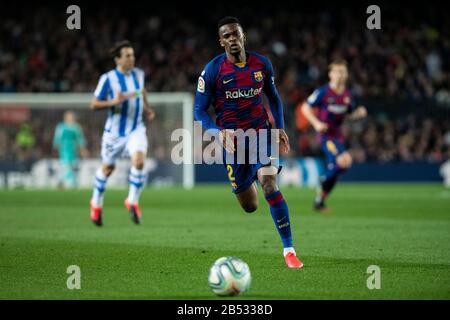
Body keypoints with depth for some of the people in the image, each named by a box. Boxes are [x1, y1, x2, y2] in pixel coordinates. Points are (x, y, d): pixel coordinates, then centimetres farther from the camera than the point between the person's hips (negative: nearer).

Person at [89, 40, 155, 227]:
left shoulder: (139, 74, 0)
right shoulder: (108, 78, -14)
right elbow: (94, 104, -10)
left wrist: (146, 108, 7)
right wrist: (113, 102, -26)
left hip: (136, 129, 2)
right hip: (115, 132, -2)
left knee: (139, 161, -22)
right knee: (107, 168, 12)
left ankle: (132, 201, -5)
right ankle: (96, 203, 36)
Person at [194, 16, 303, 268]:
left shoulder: (262, 64, -2)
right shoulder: (212, 70, -10)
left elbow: (274, 97, 15)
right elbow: (200, 110, -6)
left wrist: (280, 127, 3)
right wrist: (218, 132, -23)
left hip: (260, 132, 1)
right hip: (231, 138, -1)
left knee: (270, 184, -23)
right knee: (250, 206, 6)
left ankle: (289, 250, -18)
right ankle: (249, 178, 48)